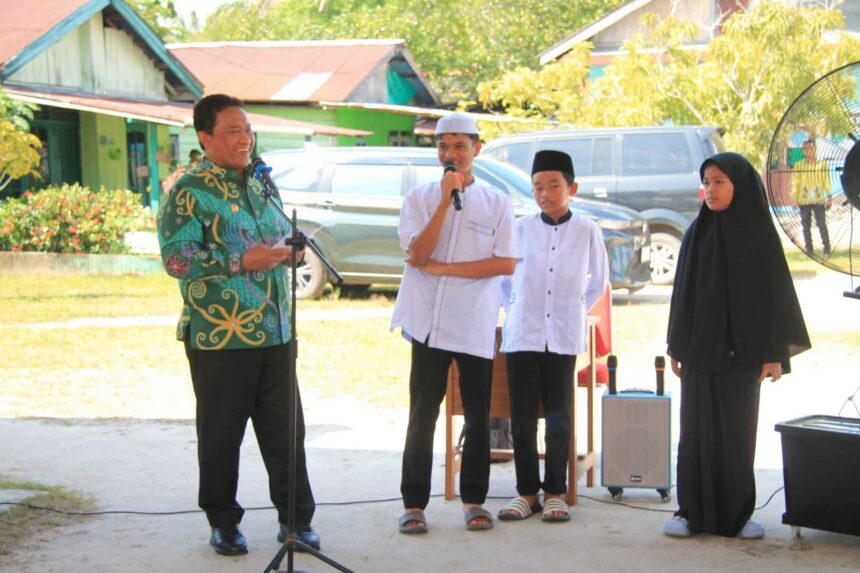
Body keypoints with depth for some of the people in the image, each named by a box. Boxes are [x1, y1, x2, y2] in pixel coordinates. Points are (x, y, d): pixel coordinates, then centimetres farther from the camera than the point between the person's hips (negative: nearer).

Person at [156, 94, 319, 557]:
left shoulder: (259, 185, 14)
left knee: (285, 429, 9)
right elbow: (176, 258, -17)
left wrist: (291, 250, 2)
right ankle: (223, 523, 19)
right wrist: (242, 262, -23)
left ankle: (296, 518, 19)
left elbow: (282, 238, 27)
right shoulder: (189, 193, -7)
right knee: (221, 432, 5)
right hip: (219, 339, -6)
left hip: (274, 333, 6)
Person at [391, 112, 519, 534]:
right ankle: (414, 503, 6)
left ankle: (473, 500, 16)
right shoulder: (419, 198, 6)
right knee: (422, 415, 1)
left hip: (476, 324, 1)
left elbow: (507, 262, -4)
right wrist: (446, 200, -12)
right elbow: (417, 255, -8)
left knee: (477, 416, 6)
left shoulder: (496, 203, 7)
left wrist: (445, 267, -9)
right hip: (429, 321, 0)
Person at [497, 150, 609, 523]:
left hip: (564, 335, -1)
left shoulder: (587, 232, 1)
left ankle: (555, 491, 12)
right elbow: (502, 275, 16)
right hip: (522, 334, 1)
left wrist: (575, 310, 9)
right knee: (522, 416, 2)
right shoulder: (520, 229, 3)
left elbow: (598, 282, 14)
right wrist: (514, 309, 8)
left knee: (558, 416, 3)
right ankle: (527, 491, 11)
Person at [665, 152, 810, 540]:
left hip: (741, 350, -2)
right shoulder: (696, 235, 7)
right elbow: (683, 291, 9)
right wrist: (677, 346, 6)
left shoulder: (759, 235, -2)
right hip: (699, 348, 2)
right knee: (696, 429, 3)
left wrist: (773, 353, -8)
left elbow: (774, 294, -3)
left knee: (738, 431, 2)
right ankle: (692, 510, 8)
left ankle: (738, 513, 10)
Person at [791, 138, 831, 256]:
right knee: (806, 226, 4)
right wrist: (794, 198, 1)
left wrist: (829, 198, 3)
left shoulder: (821, 164, 5)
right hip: (804, 200, 1)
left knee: (822, 224, -7)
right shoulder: (798, 165, 7)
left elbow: (826, 181, 7)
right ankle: (809, 250, 11)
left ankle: (826, 249, -1)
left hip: (819, 199, -1)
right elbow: (795, 183, 8)